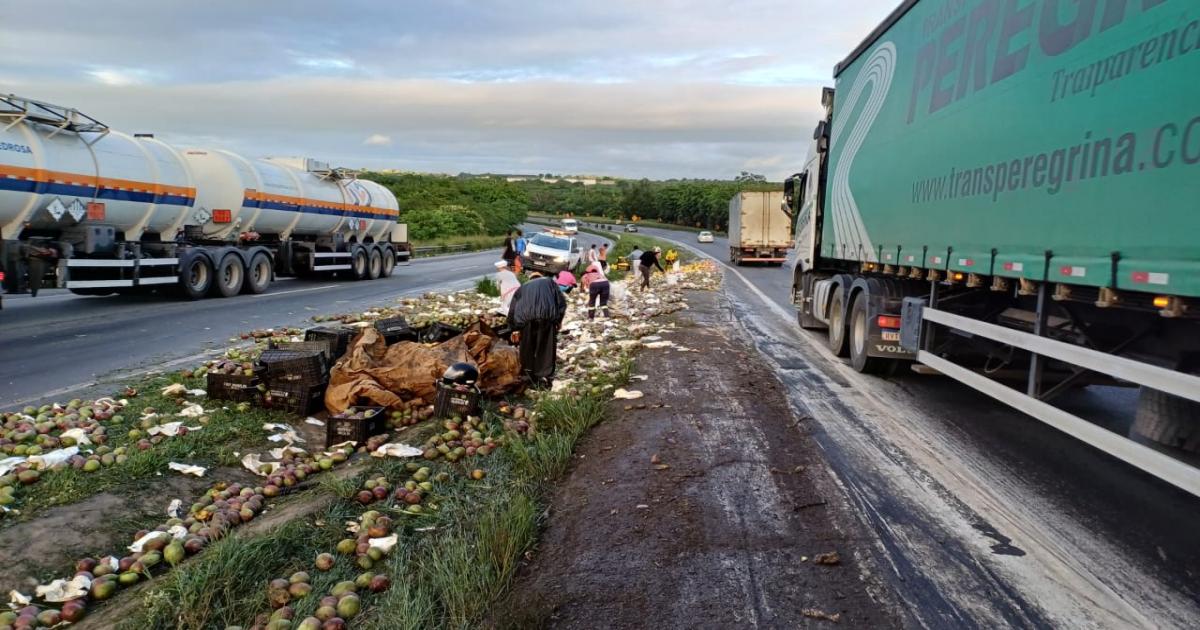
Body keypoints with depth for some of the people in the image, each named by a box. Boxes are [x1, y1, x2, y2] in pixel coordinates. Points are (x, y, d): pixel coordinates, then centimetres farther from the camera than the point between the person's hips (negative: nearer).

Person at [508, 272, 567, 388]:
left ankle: (528, 377, 25)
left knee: (527, 349, 17)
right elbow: (561, 302, 17)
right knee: (546, 349, 10)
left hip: (525, 317, 2)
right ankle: (545, 377, 11)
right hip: (546, 316, -1)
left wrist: (515, 329, 30)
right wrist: (559, 320, 23)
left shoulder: (523, 287, 33)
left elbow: (512, 310, 27)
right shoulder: (549, 282, 29)